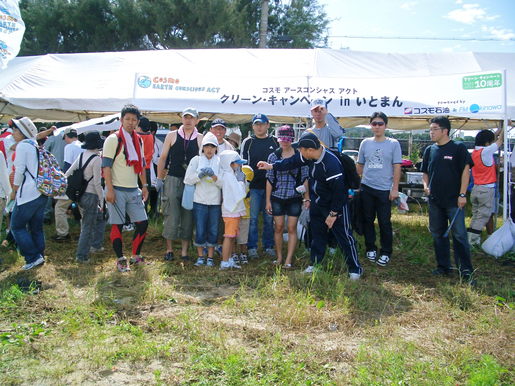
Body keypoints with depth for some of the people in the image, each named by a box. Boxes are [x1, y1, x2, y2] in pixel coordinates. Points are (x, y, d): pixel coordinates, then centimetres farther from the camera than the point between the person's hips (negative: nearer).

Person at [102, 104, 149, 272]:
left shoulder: (138, 140, 13)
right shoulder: (113, 139, -7)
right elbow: (106, 165, -11)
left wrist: (144, 185, 13)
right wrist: (109, 189, -17)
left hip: (134, 190, 6)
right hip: (117, 190, -6)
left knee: (143, 223, 5)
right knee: (117, 226, 0)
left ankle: (136, 256, 20)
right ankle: (120, 260, 12)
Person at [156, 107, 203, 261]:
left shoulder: (200, 139, 6)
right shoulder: (172, 136, 6)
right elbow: (163, 158, 8)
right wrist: (159, 179, 4)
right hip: (172, 180, 0)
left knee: (188, 216, 4)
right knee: (171, 215, 0)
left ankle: (184, 251, 13)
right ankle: (169, 249, 12)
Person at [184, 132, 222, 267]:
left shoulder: (220, 162, 6)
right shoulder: (196, 160, 6)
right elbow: (188, 180, 0)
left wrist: (213, 176, -17)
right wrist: (200, 175, -13)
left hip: (215, 202, 1)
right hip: (200, 201, -1)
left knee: (213, 230, 6)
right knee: (200, 230, 2)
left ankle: (210, 257, 18)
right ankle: (200, 257, 17)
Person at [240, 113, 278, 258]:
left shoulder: (275, 142, 9)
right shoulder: (248, 142, 4)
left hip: (270, 186, 2)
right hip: (253, 186, -1)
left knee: (269, 218, 7)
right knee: (253, 218, 0)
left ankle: (268, 246, 18)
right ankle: (252, 248, 9)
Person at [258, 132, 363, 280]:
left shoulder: (331, 163, -31)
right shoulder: (310, 157, -6)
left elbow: (338, 190, -27)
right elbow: (293, 162, 11)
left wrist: (333, 214, -21)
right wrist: (271, 166, 16)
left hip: (335, 206, -8)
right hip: (317, 204, 8)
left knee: (344, 237, -1)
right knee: (317, 234, 17)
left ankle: (355, 269, 12)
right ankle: (315, 264, 32)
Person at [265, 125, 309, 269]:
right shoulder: (273, 156, 2)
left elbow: (305, 178, 3)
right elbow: (269, 179, 4)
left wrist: (307, 198, 0)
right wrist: (268, 201, 2)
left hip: (294, 198, -1)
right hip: (277, 197, 1)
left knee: (292, 228, 1)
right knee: (278, 227, 5)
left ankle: (288, 260, 8)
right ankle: (279, 257, 20)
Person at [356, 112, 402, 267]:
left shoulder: (393, 144, -1)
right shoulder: (365, 143, 7)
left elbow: (397, 167, -3)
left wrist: (395, 188, -7)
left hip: (384, 189, -3)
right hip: (366, 187, 3)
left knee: (385, 222, 1)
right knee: (368, 220, 10)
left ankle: (386, 253, 12)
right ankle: (370, 249, 23)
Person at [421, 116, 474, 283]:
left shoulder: (458, 148, -5)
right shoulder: (429, 150, 10)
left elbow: (465, 170, -7)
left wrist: (462, 195, -13)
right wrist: (426, 186, -2)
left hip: (454, 200, -5)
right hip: (435, 200, 6)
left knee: (459, 234, -4)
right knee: (438, 234, 11)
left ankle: (466, 270, 4)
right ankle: (443, 266, 22)